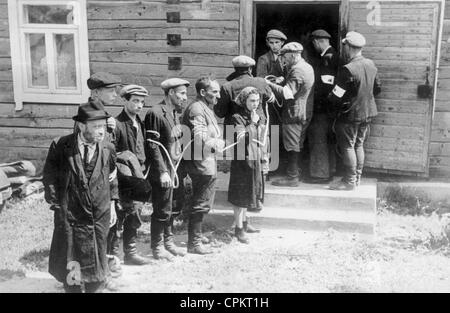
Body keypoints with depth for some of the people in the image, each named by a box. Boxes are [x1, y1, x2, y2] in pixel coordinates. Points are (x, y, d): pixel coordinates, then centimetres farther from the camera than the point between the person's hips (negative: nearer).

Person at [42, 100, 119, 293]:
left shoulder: (108, 149, -1)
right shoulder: (60, 147, -9)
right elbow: (49, 177, 0)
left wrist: (112, 203, 8)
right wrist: (56, 203, -4)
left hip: (100, 216, 2)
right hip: (69, 216, -2)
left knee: (96, 261, 10)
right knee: (71, 265, 7)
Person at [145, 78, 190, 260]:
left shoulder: (177, 113, 13)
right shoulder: (155, 113, -15)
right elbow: (153, 146, -18)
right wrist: (162, 172, -21)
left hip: (177, 169, 8)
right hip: (164, 172, -8)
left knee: (174, 208, 15)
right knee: (162, 211, 2)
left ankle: (168, 242, 30)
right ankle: (157, 248, 16)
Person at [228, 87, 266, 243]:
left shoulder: (259, 118, 10)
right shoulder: (238, 118, -12)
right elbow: (240, 138, -22)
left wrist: (264, 158, 14)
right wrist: (252, 124, -27)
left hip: (256, 160, 7)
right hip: (242, 160, -7)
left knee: (249, 193, 17)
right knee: (241, 195, -1)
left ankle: (244, 222, 34)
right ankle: (239, 228, 8)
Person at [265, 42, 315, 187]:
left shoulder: (297, 70, -18)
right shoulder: (308, 67, 13)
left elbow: (288, 93, -24)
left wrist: (270, 84, -17)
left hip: (294, 114, -10)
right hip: (305, 114, 10)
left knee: (292, 147, -3)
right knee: (298, 146, 18)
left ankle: (292, 178, 2)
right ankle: (295, 171, 28)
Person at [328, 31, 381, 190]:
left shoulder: (348, 69, -24)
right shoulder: (370, 64, 0)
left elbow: (336, 97, -21)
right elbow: (376, 89, 12)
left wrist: (329, 96, -1)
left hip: (350, 114, -7)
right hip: (368, 112, 8)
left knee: (347, 147, 4)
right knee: (359, 145, 17)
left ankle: (349, 181, 10)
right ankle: (357, 177, 26)